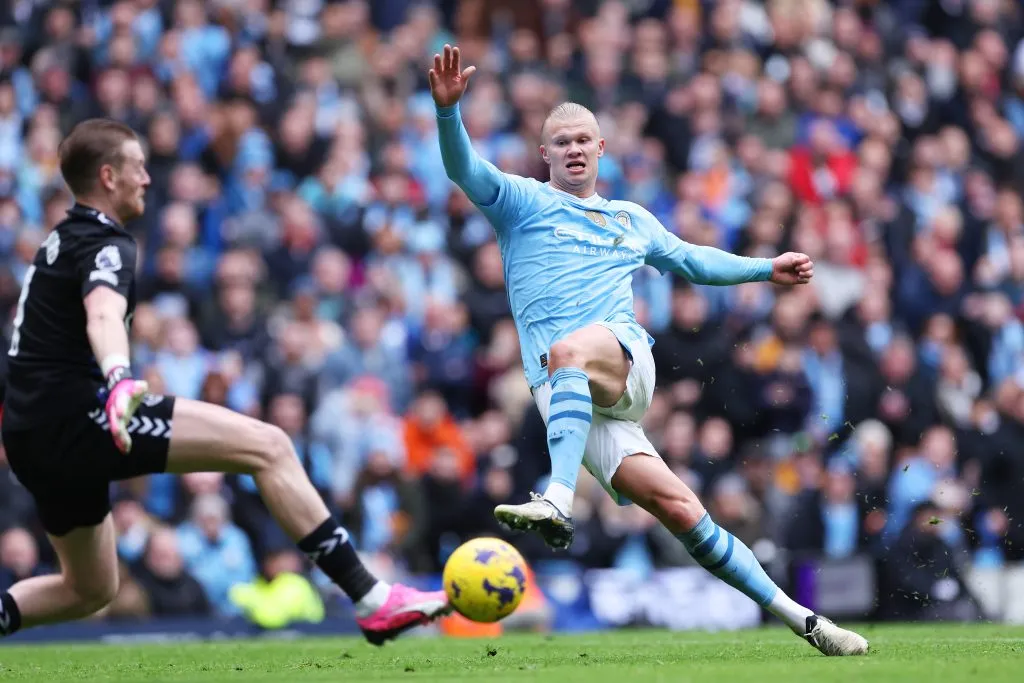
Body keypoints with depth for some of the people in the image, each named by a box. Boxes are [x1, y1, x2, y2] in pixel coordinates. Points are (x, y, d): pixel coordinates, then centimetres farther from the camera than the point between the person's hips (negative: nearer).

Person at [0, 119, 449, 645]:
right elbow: (103, 316, -33)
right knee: (268, 446, -14)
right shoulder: (105, 245, -10)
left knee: (90, 591, 24)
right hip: (77, 417, -10)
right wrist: (119, 379, -52)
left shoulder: (60, 242, 20)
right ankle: (371, 600, -21)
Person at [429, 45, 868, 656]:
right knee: (674, 505, -18)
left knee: (570, 352, -37)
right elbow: (465, 168, -2)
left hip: (627, 359, 2)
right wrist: (448, 108, -19)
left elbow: (690, 259, 42)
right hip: (564, 393, -2)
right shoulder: (524, 202, 14)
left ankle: (559, 502, -51)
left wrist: (767, 268, 41)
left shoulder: (631, 219, 27)